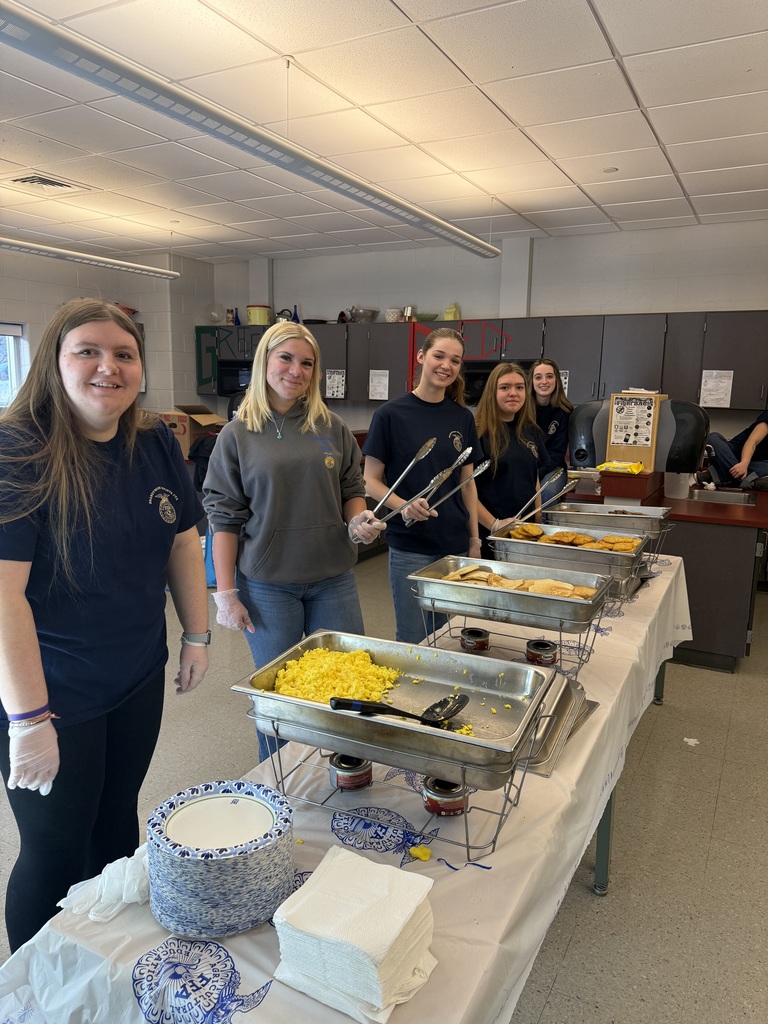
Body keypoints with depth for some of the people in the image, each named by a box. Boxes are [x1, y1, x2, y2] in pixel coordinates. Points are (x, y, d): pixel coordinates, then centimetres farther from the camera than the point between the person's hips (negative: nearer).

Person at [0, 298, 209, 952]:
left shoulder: (157, 446, 0)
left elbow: (183, 541, 9)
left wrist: (197, 635, 9)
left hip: (139, 681, 6)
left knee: (118, 823, 22)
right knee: (57, 851, 11)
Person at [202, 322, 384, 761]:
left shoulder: (332, 427, 4)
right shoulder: (238, 434, -2)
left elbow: (352, 489, 13)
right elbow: (224, 517, -2)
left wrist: (359, 521, -10)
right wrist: (226, 593, -6)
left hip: (333, 579, 2)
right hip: (267, 584, -2)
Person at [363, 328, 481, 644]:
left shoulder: (463, 418, 5)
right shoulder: (391, 414, -8)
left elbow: (467, 483, 11)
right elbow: (371, 481, -7)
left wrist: (474, 538, 8)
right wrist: (403, 505, -24)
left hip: (455, 545, 5)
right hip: (410, 548, -4)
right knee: (413, 639, 3)